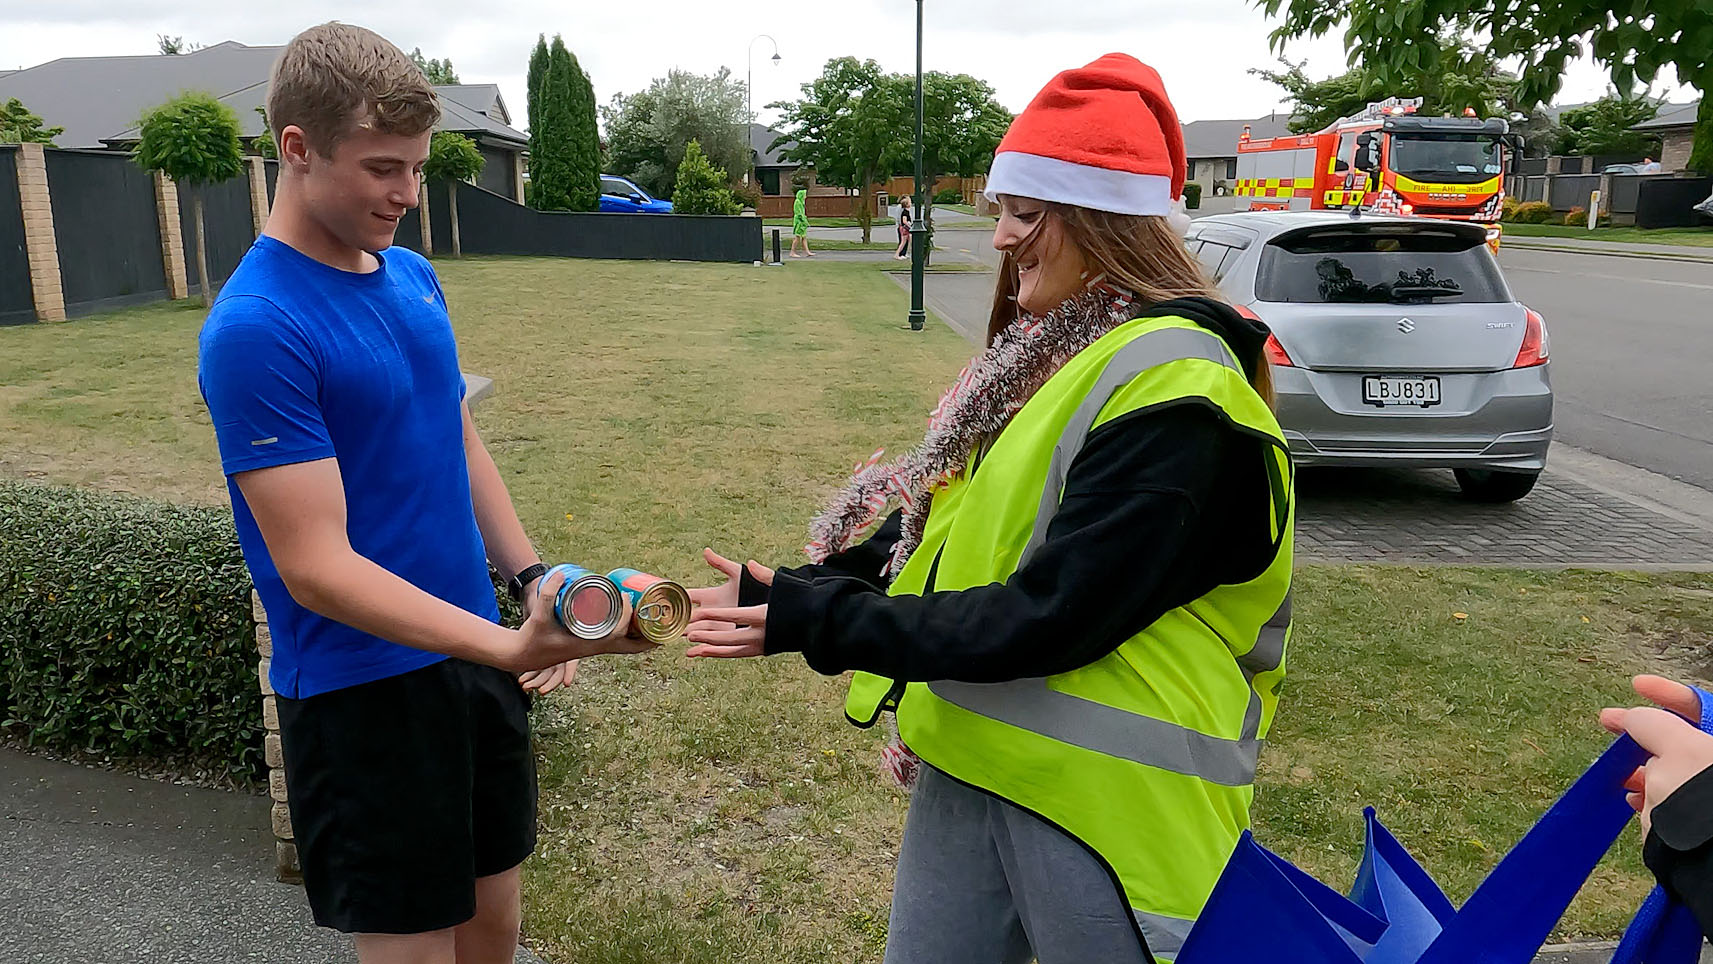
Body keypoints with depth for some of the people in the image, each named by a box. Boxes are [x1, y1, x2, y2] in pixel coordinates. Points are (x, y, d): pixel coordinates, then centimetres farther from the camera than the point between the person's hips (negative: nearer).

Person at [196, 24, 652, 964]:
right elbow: (317, 569, -23)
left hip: (475, 653, 7)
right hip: (362, 689, -7)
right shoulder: (256, 328, -19)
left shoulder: (413, 275, 5)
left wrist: (533, 580, 3)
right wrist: (512, 647, -31)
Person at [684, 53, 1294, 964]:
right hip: (970, 760, 8)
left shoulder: (1173, 394, -20)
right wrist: (797, 593, -5)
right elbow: (939, 520, 8)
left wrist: (822, 624, -20)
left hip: (1104, 795, -8)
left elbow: (1047, 615, -25)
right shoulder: (1044, 358, 9)